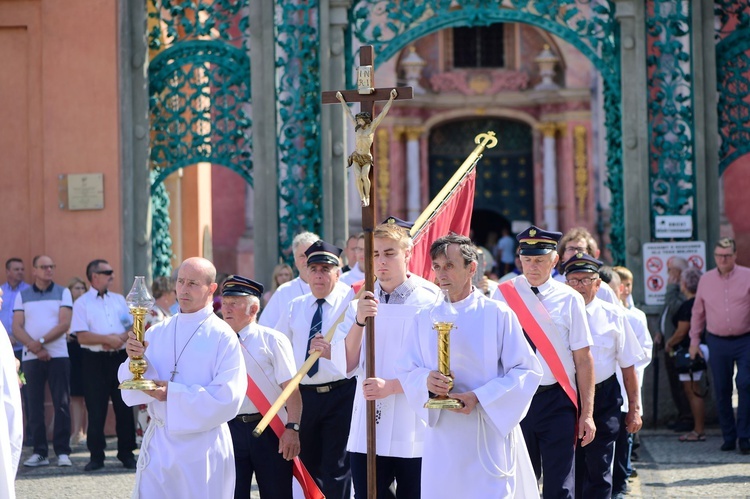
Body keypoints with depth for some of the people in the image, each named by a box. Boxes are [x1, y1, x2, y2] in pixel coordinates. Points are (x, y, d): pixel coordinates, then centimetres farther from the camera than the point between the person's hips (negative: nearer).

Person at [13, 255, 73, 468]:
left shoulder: (62, 293, 6)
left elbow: (64, 324, -5)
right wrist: (33, 346, -13)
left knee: (62, 403, -5)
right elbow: (16, 327, 2)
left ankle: (62, 451, -3)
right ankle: (39, 452, 5)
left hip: (58, 355, -2)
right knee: (34, 405, 1)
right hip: (31, 357, 2)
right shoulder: (22, 295, 10)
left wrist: (41, 342, -13)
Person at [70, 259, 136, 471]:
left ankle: (126, 453, 12)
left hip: (119, 357, 4)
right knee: (96, 409, 0)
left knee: (124, 406, 4)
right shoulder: (82, 303, 0)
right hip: (95, 360, -3)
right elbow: (82, 336, -9)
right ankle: (96, 455, 7)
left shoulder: (119, 299, 14)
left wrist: (121, 338, -9)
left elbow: (133, 327, 10)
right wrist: (107, 339, -16)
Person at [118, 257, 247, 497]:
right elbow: (132, 391, 1)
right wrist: (136, 360, -18)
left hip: (202, 447, -4)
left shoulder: (223, 337, -8)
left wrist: (173, 394, -18)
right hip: (157, 444, 4)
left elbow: (227, 398, -15)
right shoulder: (156, 333, 6)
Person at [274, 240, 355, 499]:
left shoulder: (351, 303, -7)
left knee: (336, 466, -5)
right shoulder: (295, 307, 11)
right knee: (308, 464, 15)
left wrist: (331, 352, -38)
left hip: (340, 395, -6)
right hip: (304, 396, 6)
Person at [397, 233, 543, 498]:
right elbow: (406, 371, 9)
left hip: (490, 431, -3)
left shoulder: (497, 315, -2)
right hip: (442, 436, 3)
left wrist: (479, 397, -15)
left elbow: (528, 371, -4)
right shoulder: (424, 319, 9)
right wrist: (426, 380, -15)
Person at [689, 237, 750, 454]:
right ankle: (728, 437, 14)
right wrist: (694, 339, 12)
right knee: (722, 391, 5)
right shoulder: (706, 280, 7)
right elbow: (698, 312, 15)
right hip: (717, 341, 3)